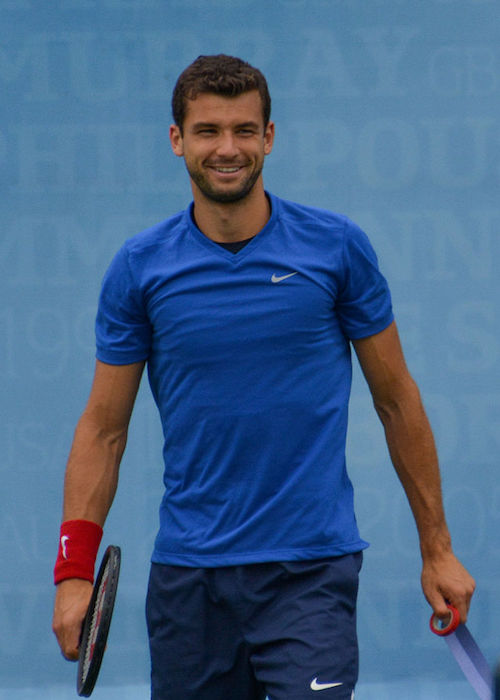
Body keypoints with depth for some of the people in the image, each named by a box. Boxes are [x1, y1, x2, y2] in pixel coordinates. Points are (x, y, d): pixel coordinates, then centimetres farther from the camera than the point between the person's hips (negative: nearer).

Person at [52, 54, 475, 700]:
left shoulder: (337, 247, -1)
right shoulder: (139, 269, 2)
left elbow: (396, 401, 6)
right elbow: (103, 426, 6)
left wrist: (436, 548, 6)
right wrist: (74, 570, -2)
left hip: (311, 571, -2)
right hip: (188, 573, 2)